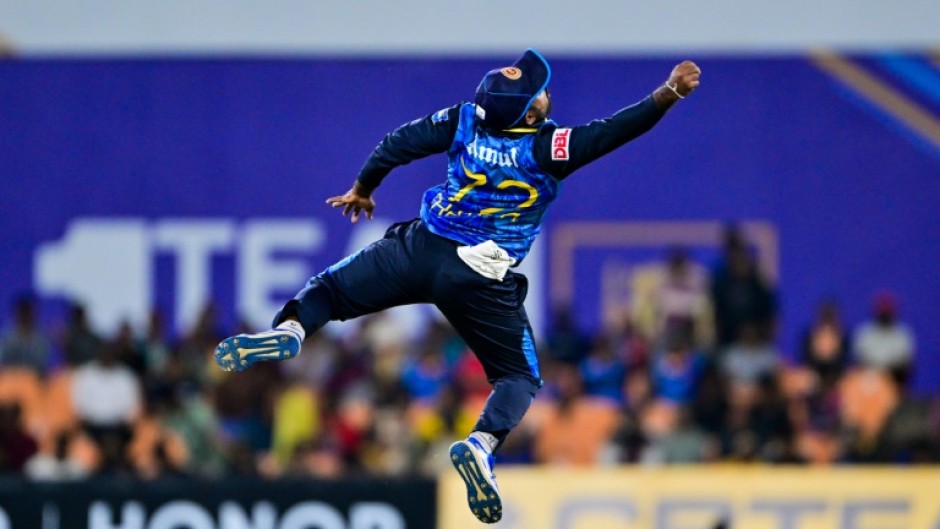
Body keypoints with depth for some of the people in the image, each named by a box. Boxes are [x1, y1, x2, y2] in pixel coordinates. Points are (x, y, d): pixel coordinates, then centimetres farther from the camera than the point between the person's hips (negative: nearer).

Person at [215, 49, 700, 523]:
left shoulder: (463, 121, 0)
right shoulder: (549, 147, -10)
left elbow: (396, 146, 7)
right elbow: (610, 133, -16)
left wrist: (362, 189, 23)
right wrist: (667, 95, -15)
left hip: (419, 250, 2)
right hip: (480, 283, -2)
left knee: (328, 290, 16)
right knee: (519, 376, 11)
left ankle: (289, 328, -18)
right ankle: (483, 442, -17)